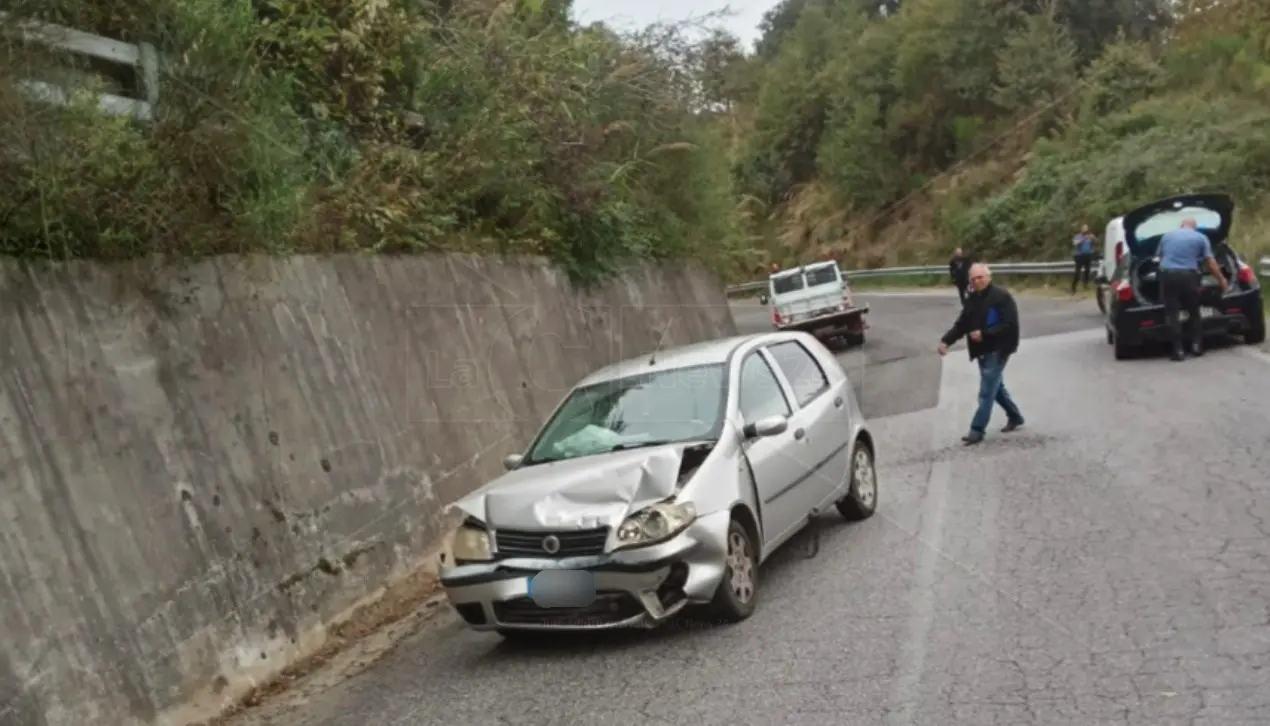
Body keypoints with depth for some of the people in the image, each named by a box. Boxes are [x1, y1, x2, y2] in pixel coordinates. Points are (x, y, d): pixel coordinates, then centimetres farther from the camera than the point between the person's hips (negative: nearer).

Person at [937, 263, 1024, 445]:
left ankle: (977, 430, -3)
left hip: (997, 351, -8)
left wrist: (984, 334, -27)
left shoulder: (1002, 296, -16)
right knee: (996, 388, 21)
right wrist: (946, 340, -10)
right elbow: (961, 325, 6)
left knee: (986, 392, -7)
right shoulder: (972, 299, 8)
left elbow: (1010, 325, -22)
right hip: (982, 351, 8)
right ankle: (1015, 417, 39)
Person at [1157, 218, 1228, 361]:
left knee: (1172, 313, 1)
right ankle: (1196, 345, 14)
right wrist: (1222, 280, 19)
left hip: (1167, 274, 1)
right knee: (1193, 311, 16)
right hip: (1187, 275, -1)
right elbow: (1210, 262, 10)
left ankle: (1178, 350, -4)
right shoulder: (1201, 237, 12)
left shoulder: (1167, 235, 19)